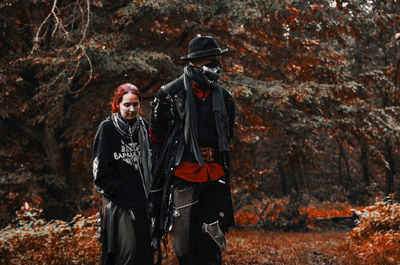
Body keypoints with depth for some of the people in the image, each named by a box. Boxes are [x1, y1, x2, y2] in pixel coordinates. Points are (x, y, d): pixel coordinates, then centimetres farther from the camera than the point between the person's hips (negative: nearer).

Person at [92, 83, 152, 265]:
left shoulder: (144, 127, 11)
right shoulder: (107, 129, -3)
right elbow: (101, 171, -7)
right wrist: (128, 198, -12)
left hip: (143, 201, 5)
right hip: (118, 203, -5)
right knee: (127, 249, -13)